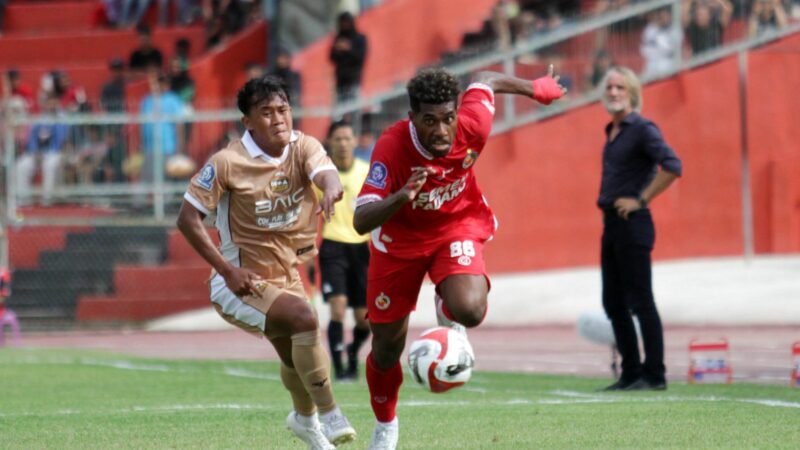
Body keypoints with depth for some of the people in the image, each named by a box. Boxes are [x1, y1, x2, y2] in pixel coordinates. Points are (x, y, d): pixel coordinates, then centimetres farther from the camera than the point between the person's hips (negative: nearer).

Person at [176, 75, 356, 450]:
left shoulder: (303, 148, -9)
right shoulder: (227, 162, -19)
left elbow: (326, 173, -30)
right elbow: (188, 218, -15)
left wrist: (331, 190, -56)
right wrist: (227, 271, -22)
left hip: (286, 275, 6)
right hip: (241, 282, -6)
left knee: (296, 356, 24)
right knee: (303, 317, -31)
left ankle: (305, 418, 55)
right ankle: (328, 415, -24)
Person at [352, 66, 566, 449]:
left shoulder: (472, 127, -28)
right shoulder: (391, 148, -34)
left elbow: (485, 81, -4)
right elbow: (361, 221, -38)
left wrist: (536, 88, 14)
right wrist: (400, 197, -57)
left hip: (457, 227, 1)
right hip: (401, 237, -1)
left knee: (469, 310, -29)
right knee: (387, 346, 8)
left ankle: (447, 310, 11)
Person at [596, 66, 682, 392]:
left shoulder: (642, 129, -10)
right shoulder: (612, 132, 17)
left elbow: (672, 166, -22)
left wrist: (641, 200, -18)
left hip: (632, 224, -9)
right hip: (611, 224, 9)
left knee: (640, 301, -8)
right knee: (613, 303, 10)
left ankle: (654, 375, -5)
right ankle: (631, 374, 15)